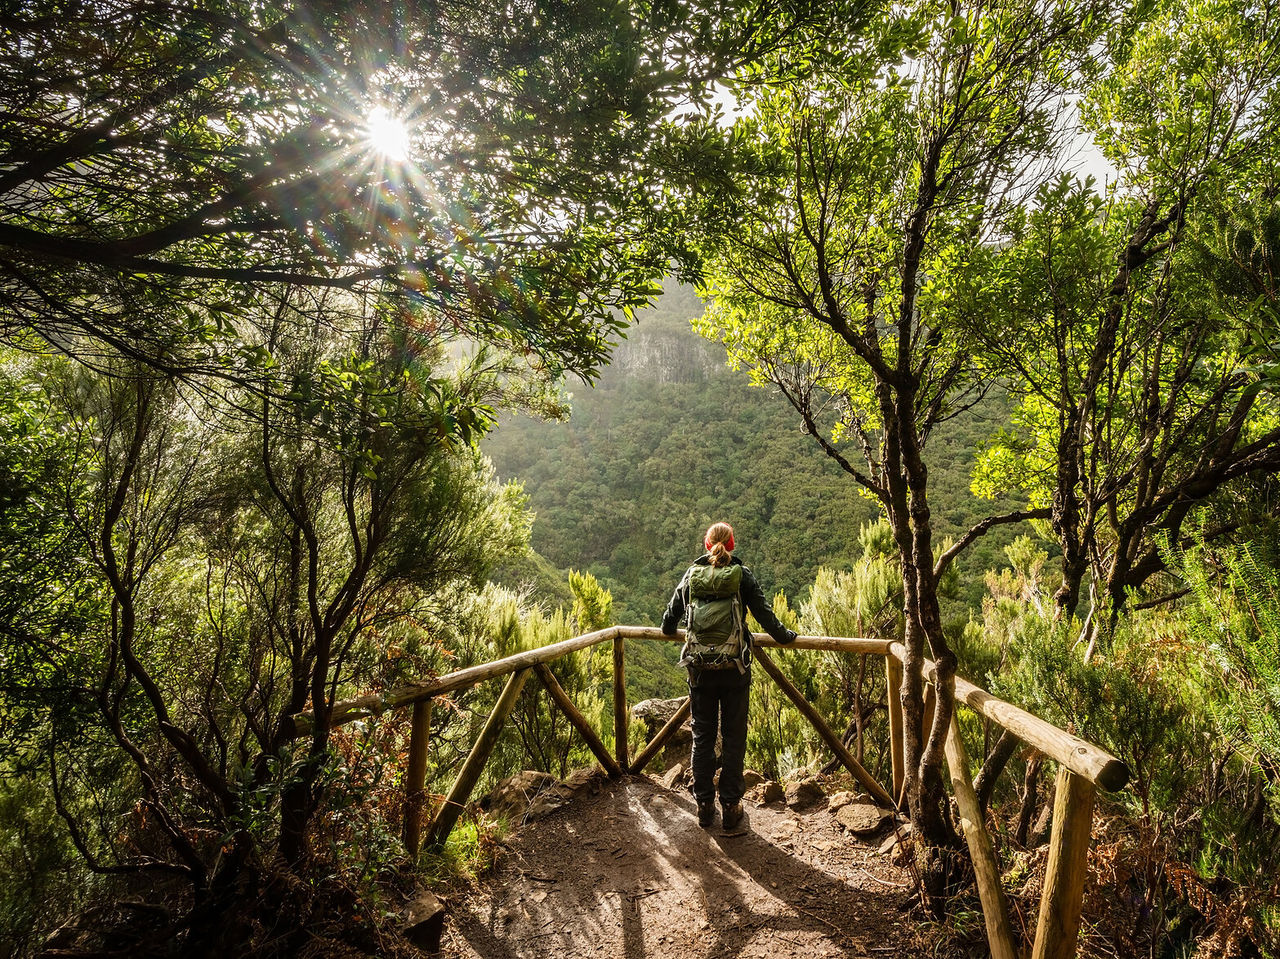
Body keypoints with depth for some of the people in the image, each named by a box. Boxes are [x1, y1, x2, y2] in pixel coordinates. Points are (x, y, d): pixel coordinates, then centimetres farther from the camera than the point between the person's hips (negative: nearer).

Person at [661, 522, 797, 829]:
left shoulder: (691, 574, 3)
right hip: (734, 668, -2)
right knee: (733, 738, 10)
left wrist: (668, 630, 35)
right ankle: (730, 806, 17)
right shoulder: (742, 575, -3)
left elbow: (671, 614, 13)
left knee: (702, 737, 12)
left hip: (699, 669, 2)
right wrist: (786, 637, 14)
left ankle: (704, 805, 21)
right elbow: (764, 614, -2)